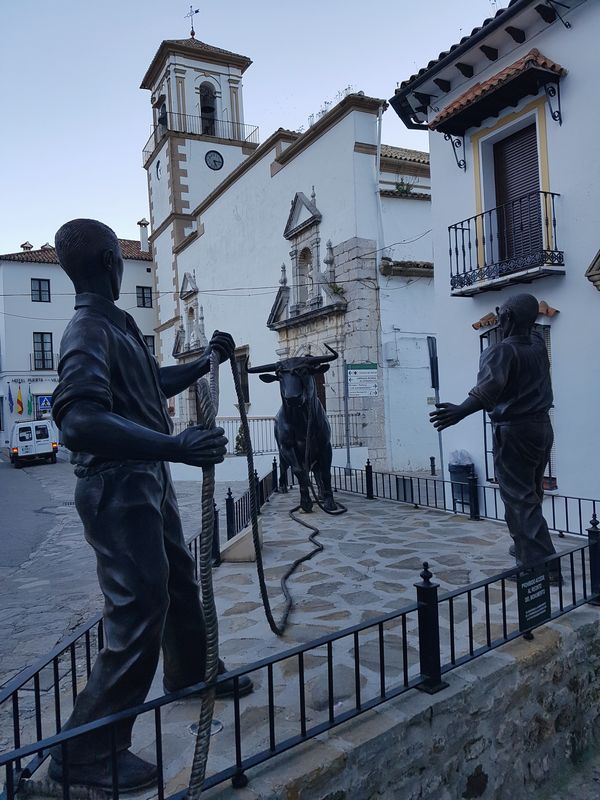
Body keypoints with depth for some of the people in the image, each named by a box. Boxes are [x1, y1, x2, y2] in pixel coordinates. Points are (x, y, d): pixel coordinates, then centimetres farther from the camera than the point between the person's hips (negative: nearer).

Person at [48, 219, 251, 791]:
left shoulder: (117, 323, 12)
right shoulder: (90, 330, -19)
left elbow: (153, 384, 25)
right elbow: (79, 421, -33)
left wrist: (204, 363, 20)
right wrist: (177, 447, -40)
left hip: (148, 481, 10)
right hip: (117, 490, -10)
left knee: (178, 583, 23)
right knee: (138, 613, -3)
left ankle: (191, 675, 45)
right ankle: (87, 752, 15)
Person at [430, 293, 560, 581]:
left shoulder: (501, 351, -17)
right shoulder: (538, 345, 6)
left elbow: (490, 387, -36)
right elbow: (525, 332, 32)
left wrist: (462, 410, -48)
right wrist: (509, 321, 46)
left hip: (513, 431, -8)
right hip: (542, 427, 8)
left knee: (519, 498, -4)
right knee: (531, 494, 20)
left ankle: (542, 563, -6)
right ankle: (524, 548, 34)